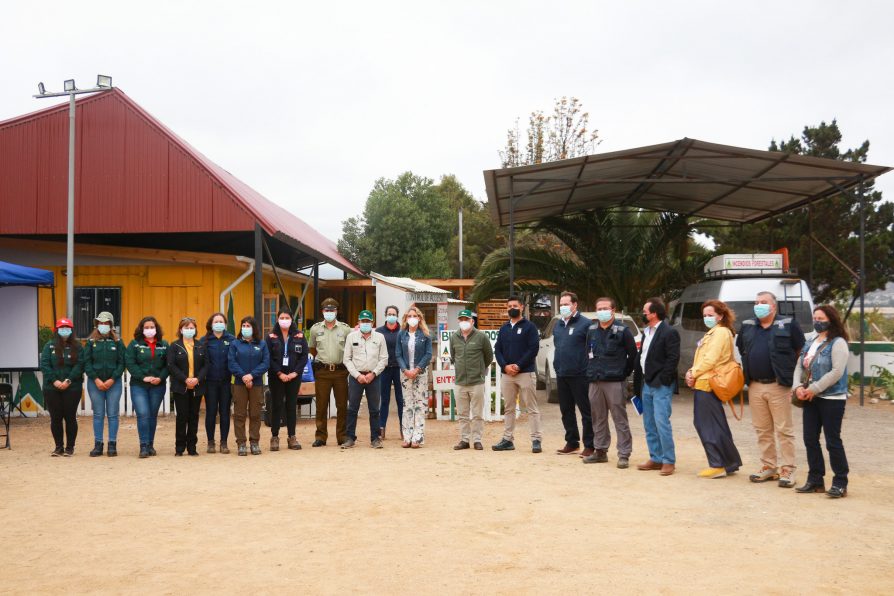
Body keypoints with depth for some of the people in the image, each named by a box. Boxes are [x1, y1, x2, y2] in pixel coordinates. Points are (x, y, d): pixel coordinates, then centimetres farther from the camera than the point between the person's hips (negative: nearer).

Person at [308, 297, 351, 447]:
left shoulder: (345, 329, 1)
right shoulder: (315, 329, 5)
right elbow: (312, 348, 19)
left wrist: (345, 361, 9)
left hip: (340, 371, 0)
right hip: (322, 371, 0)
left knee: (342, 405, 4)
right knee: (321, 405, 3)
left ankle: (343, 436, 12)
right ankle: (320, 437, 11)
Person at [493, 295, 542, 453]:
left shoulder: (529, 327, -1)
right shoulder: (504, 328, 14)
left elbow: (534, 348, -10)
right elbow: (497, 350, 10)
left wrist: (518, 366, -15)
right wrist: (505, 366, -7)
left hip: (526, 373, -5)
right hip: (507, 374, 5)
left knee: (531, 408, -3)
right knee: (509, 409, 10)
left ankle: (536, 440, -1)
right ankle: (507, 440, 15)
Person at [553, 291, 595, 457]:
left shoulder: (585, 324, -9)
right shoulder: (558, 325, 14)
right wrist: (557, 366, 16)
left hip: (579, 375, -7)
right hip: (562, 375, 8)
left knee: (586, 411, -1)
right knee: (566, 411, 13)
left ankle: (589, 446, 5)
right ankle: (572, 443, 25)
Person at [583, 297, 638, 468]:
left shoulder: (622, 330, -4)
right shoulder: (592, 330, 11)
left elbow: (632, 354, 0)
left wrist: (624, 372, 2)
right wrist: (590, 371, 12)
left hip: (615, 381, -5)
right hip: (595, 381, 5)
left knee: (620, 418, -3)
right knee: (598, 418, 12)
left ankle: (624, 454, 2)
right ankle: (600, 451, 22)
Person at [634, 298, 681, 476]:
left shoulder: (669, 332, -10)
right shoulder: (646, 332, 16)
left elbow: (673, 359, -16)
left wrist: (662, 380, -18)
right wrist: (639, 384, 13)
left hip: (661, 386, -9)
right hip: (647, 384, 9)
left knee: (662, 423, -10)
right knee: (649, 425, 11)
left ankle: (669, 461, -2)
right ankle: (655, 459, 20)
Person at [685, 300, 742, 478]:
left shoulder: (721, 332, -11)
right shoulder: (712, 333, 20)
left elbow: (710, 360, -18)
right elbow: (702, 358, 19)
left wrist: (693, 373, -9)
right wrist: (692, 373, 4)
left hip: (708, 384, -10)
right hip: (703, 384, 10)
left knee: (709, 426, -6)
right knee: (717, 426, 13)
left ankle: (718, 465, -1)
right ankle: (731, 463, 20)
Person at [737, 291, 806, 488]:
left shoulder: (788, 324, -3)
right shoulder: (747, 326, 11)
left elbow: (801, 351, 2)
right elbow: (741, 349, 24)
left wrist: (792, 372, 2)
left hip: (778, 386, -5)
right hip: (755, 386, 5)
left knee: (784, 430, -1)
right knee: (762, 430, 11)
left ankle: (787, 469, 5)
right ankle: (768, 467, 21)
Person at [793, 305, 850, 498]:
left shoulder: (837, 343, -9)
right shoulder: (810, 344, 15)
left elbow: (837, 372, -19)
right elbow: (799, 367, 12)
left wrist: (814, 389, -19)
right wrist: (798, 387, -6)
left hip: (832, 399, -7)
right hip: (811, 399, 8)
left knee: (833, 442, -3)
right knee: (810, 440, 9)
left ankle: (840, 484, 7)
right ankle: (815, 480, 19)